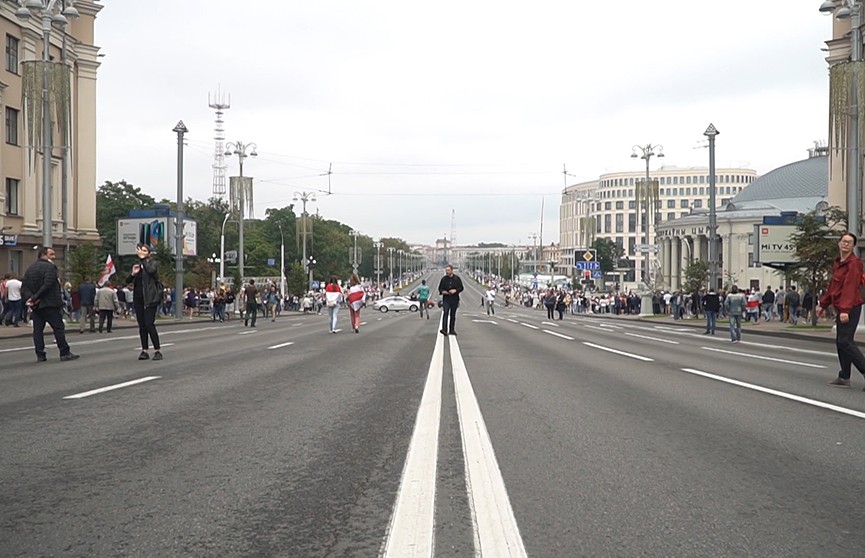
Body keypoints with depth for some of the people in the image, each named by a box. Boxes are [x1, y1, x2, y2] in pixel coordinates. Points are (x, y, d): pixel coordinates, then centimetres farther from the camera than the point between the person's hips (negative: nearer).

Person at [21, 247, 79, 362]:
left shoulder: (30, 269, 15)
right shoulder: (50, 267, -8)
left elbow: (24, 287, 7)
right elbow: (48, 285, -20)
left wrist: (29, 298, -7)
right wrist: (36, 298, -15)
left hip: (35, 305, 7)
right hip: (49, 304, -7)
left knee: (38, 330, 7)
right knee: (59, 327, -2)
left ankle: (40, 355, 6)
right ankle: (65, 353, -2)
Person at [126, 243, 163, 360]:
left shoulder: (152, 263, 0)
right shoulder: (137, 265, 15)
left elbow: (150, 270, -25)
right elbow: (128, 281, 12)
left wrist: (143, 258, -19)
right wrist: (133, 273, -7)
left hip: (149, 299, -6)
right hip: (138, 299, 6)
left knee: (149, 324, -12)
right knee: (142, 326, 6)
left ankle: (157, 350, -8)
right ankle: (144, 351, 10)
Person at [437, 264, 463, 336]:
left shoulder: (457, 278, 2)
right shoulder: (443, 278, 3)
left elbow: (461, 288, 4)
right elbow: (440, 288, 10)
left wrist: (455, 290, -14)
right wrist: (442, 291, -12)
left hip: (454, 299, 1)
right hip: (446, 299, -1)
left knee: (453, 315, 8)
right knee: (445, 313, -15)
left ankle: (452, 330, 17)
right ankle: (444, 329, -22)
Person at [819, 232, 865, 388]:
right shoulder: (838, 263, 16)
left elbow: (850, 287, -21)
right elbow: (832, 286, 25)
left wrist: (845, 309, -28)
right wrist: (824, 304, 27)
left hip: (850, 308, -9)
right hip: (841, 308, 9)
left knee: (845, 341, -13)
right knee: (841, 342, 11)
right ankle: (844, 378, 16)